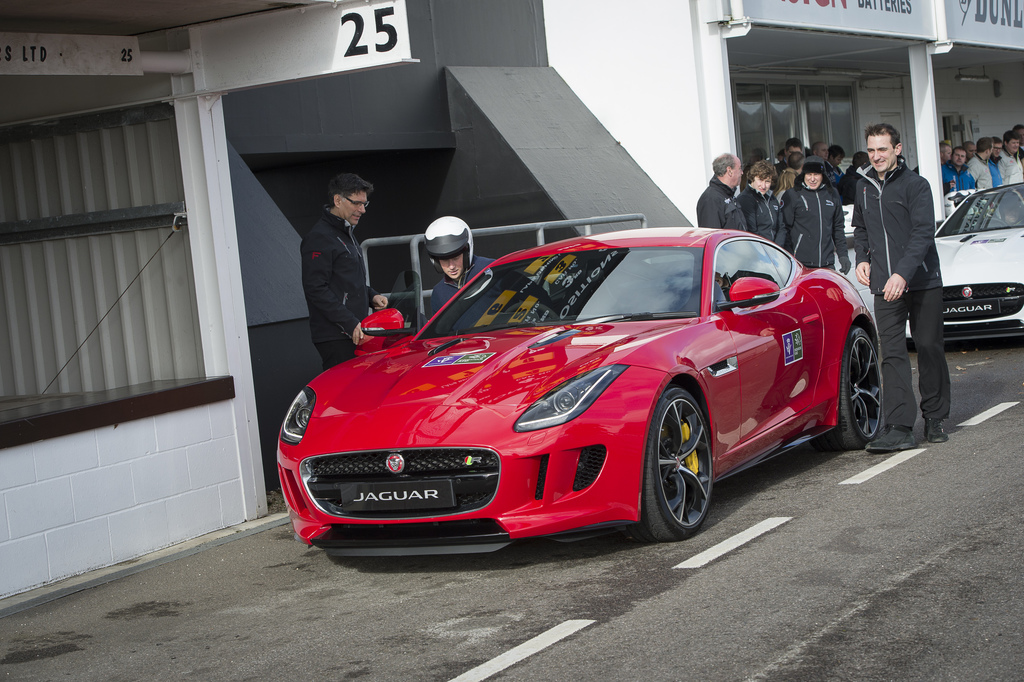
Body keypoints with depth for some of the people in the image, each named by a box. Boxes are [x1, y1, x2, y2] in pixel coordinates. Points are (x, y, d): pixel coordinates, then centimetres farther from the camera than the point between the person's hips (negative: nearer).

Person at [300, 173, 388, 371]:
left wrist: (371, 296, 12)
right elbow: (315, 288, -18)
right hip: (334, 338, -9)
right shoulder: (319, 238, -11)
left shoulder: (347, 234, 21)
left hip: (354, 333, 9)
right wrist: (349, 323, -20)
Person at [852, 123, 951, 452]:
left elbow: (923, 233, -15)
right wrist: (863, 258, 6)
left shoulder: (915, 185, -6)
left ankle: (934, 417, 21)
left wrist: (903, 273, -25)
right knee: (892, 354, -6)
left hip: (922, 281, -3)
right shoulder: (864, 186, 11)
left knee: (929, 348, 5)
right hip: (885, 286, 3)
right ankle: (899, 427, -11)